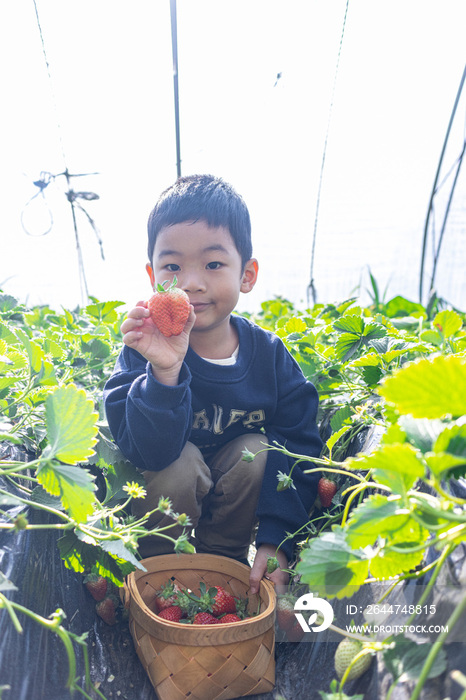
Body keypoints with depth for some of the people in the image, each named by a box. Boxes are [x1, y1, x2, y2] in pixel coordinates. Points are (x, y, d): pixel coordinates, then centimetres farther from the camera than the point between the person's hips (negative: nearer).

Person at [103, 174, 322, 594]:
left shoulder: (268, 353, -16)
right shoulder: (145, 349, -23)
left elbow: (297, 446, -15)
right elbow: (150, 453, -33)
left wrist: (275, 540, -22)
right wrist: (164, 372, -50)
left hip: (236, 501, 2)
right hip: (160, 495, -2)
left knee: (257, 452, -25)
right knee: (180, 462, -31)